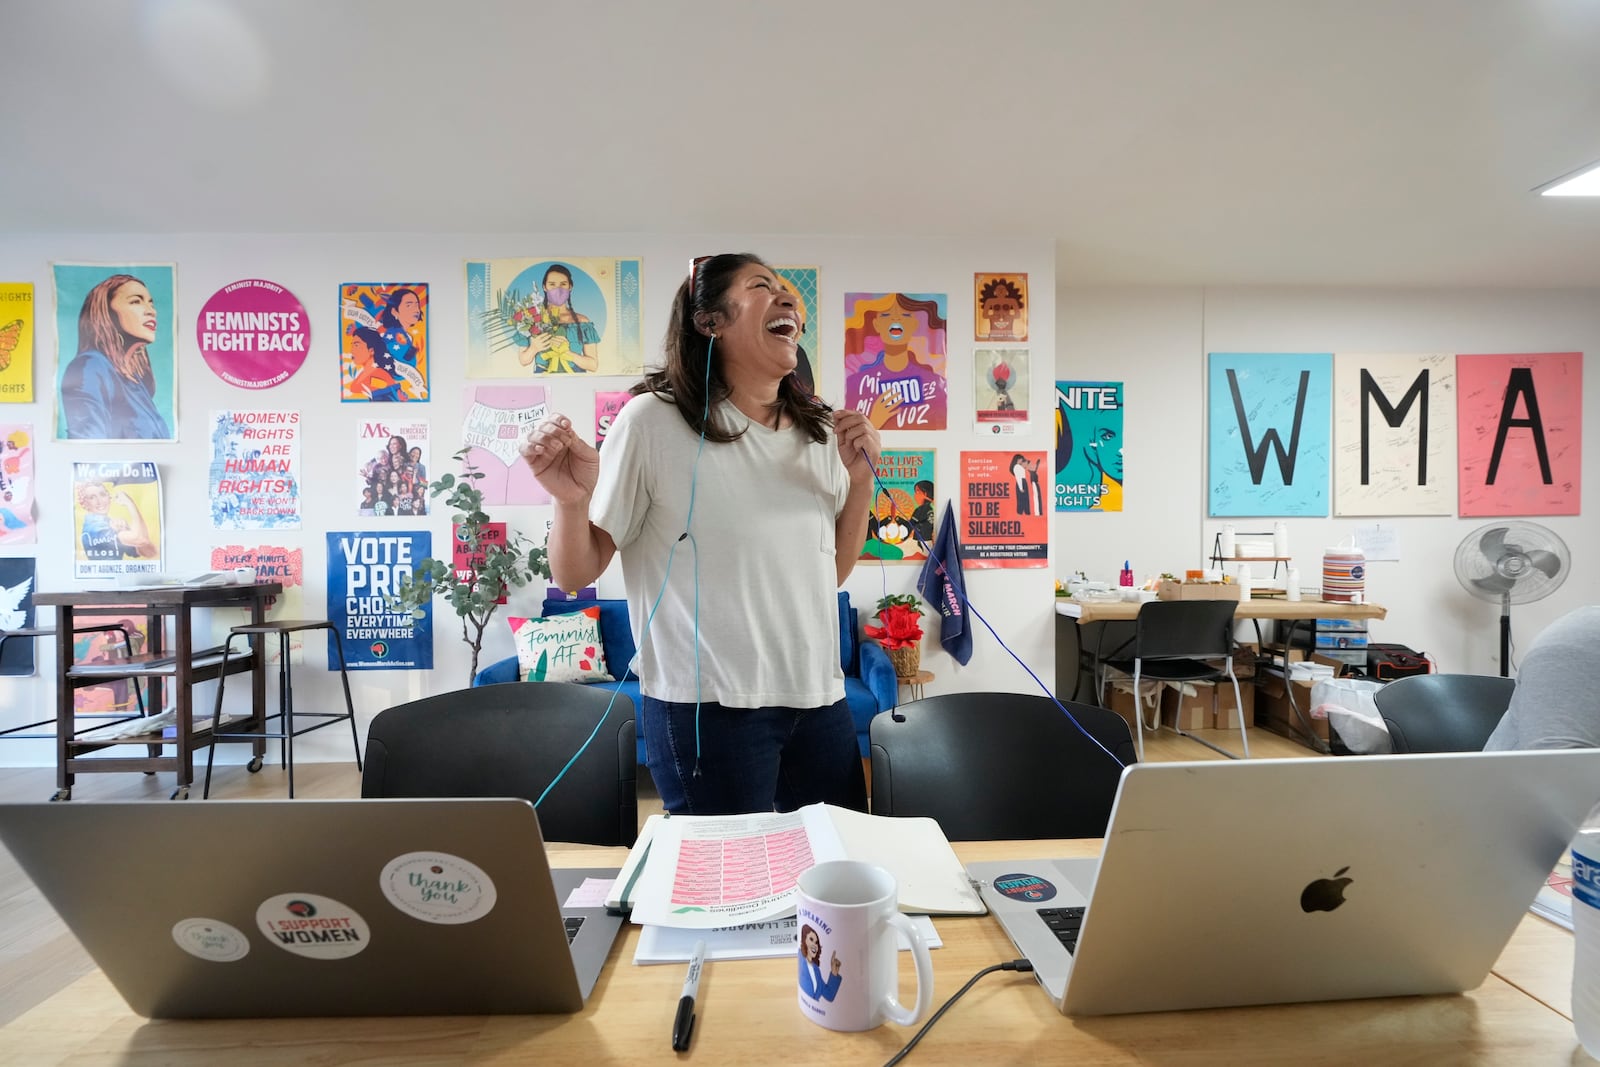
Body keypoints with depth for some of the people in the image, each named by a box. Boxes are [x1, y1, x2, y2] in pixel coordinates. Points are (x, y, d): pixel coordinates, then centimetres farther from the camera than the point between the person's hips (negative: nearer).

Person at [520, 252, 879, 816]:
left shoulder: (818, 430, 6)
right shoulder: (653, 419, -11)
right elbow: (575, 575, -7)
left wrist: (861, 479, 0)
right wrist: (572, 500, -27)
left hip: (819, 697, 6)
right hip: (708, 706, -5)